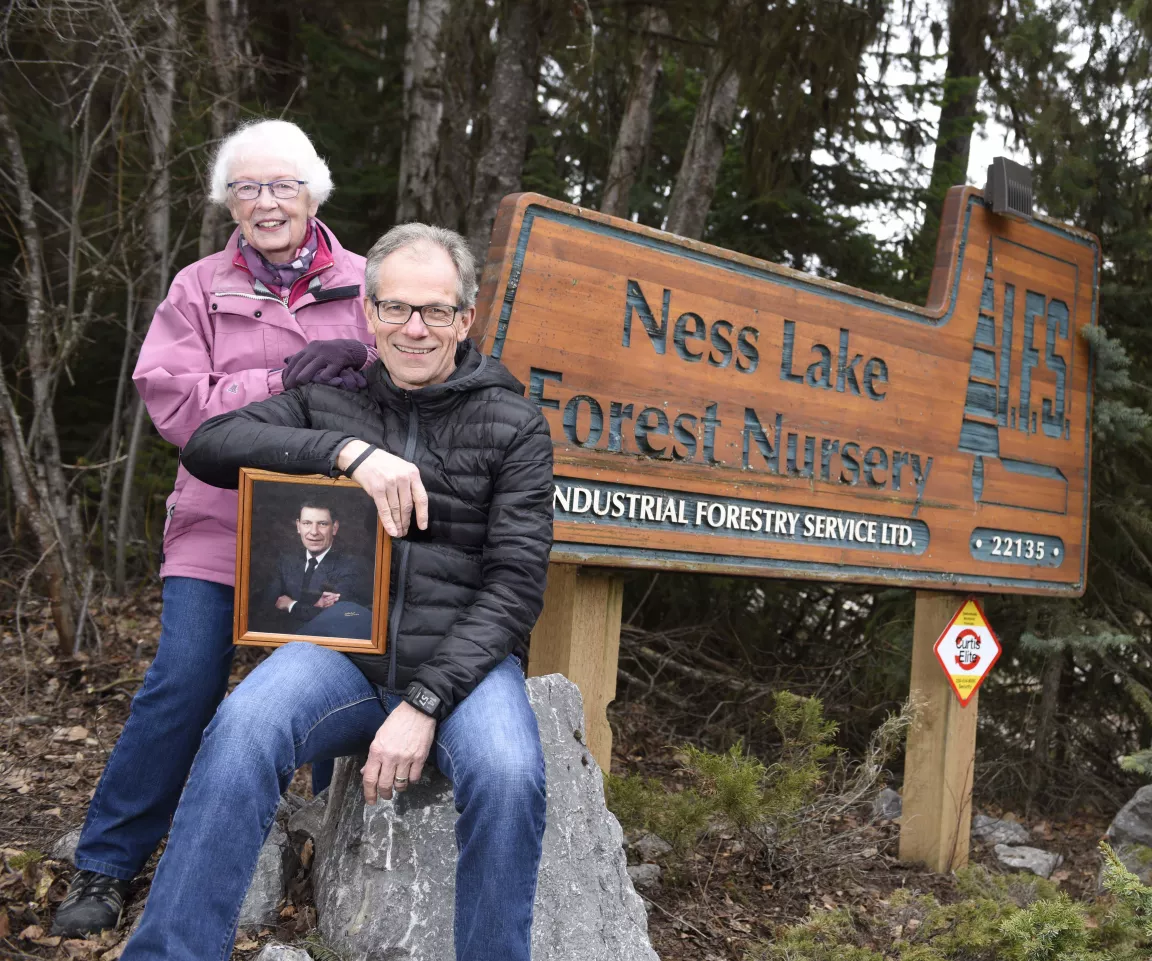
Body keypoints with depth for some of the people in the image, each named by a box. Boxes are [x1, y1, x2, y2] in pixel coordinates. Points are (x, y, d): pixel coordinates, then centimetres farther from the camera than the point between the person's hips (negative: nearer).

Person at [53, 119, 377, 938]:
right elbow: (176, 405, -5)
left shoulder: (364, 285, 5)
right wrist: (283, 384, -17)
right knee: (182, 688, -5)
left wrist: (357, 368, -20)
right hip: (221, 525, 0)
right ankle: (106, 865, 12)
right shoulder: (200, 289, 6)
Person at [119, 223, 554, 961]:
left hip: (463, 659, -1)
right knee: (245, 727, -31)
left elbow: (515, 582, -3)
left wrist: (425, 703, -15)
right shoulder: (329, 397, 13)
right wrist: (349, 450, -16)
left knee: (509, 775, -33)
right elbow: (209, 445, -2)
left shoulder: (514, 425, 4)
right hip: (341, 651, 2)